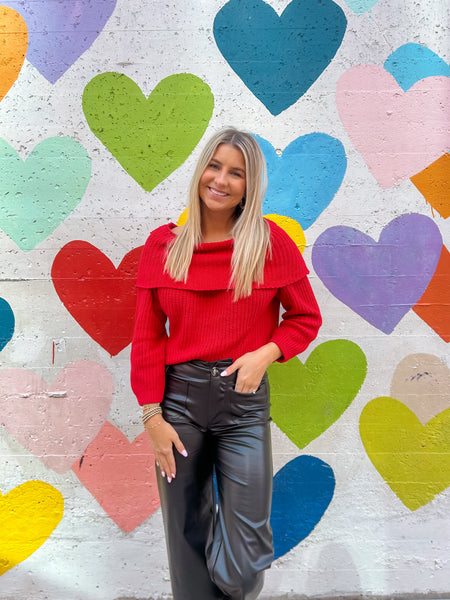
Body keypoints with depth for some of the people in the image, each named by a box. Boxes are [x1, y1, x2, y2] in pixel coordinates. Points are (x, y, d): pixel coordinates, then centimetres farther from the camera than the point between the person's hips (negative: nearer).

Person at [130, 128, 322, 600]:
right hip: (179, 398, 2)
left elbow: (306, 317, 6)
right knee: (187, 539, 14)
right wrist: (152, 417, -2)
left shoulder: (271, 242, -2)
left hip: (245, 401, -1)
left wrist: (266, 353, -12)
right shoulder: (163, 244, 2)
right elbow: (147, 337, 3)